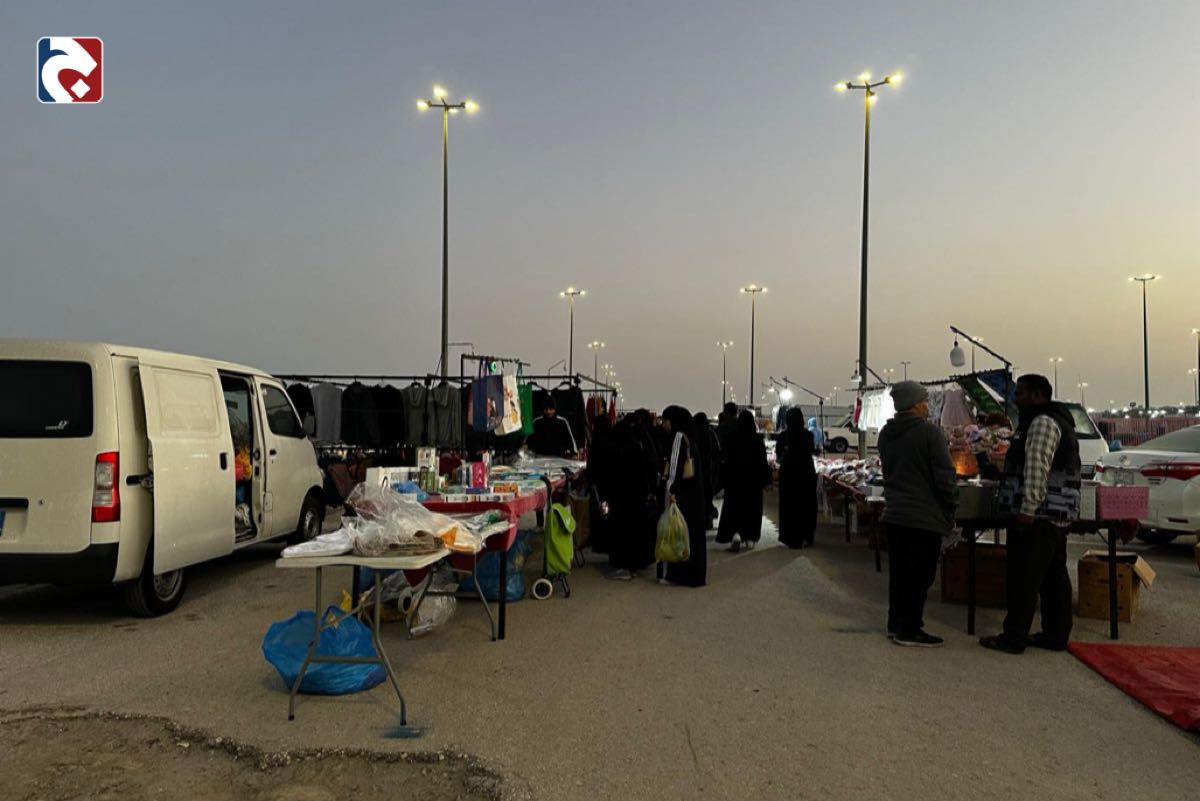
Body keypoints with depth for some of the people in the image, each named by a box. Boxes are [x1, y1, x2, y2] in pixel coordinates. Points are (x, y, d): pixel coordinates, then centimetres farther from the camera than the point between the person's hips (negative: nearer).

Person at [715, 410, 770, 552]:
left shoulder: (733, 438, -8)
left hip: (735, 476, -1)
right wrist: (765, 478, 3)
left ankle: (736, 533, -16)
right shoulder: (758, 438, -7)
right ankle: (750, 538, 14)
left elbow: (727, 460, -5)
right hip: (754, 477, 1)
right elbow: (763, 460, -4)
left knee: (734, 506, 4)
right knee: (753, 506, 12)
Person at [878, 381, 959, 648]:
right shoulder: (929, 432, -15)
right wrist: (951, 508, -4)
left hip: (894, 513, 7)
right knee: (919, 575, 1)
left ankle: (895, 623, 24)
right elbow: (945, 476, -15)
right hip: (925, 517, -7)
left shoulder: (886, 434, 8)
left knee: (898, 572, 16)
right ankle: (909, 630, 6)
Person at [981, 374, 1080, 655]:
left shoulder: (1043, 422, -13)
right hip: (1057, 514, 11)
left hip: (1037, 515, -11)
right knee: (1054, 577, 13)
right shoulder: (1058, 421, 23)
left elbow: (1037, 468, -22)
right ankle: (1056, 634, 19)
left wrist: (1028, 508, -25)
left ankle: (1014, 637, -3)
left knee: (1023, 579, -7)